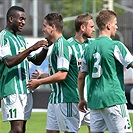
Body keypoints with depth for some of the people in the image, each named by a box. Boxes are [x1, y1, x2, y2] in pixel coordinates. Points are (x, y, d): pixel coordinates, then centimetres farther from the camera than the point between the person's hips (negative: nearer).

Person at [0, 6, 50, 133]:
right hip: (12, 91, -9)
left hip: (25, 91, 9)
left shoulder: (21, 40, 20)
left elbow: (37, 61, 23)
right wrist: (32, 48, -23)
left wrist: (45, 47, 4)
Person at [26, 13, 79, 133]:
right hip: (55, 98, 10)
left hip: (66, 99, -10)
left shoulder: (62, 45, -16)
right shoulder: (56, 45, 16)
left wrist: (39, 82, -14)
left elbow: (62, 75, -22)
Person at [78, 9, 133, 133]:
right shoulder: (115, 46, -8)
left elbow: (81, 77, 14)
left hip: (94, 100, 7)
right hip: (113, 99, -6)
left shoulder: (89, 48, 11)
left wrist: (82, 99, 22)